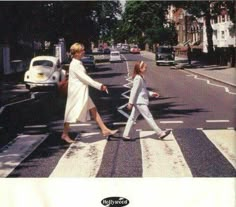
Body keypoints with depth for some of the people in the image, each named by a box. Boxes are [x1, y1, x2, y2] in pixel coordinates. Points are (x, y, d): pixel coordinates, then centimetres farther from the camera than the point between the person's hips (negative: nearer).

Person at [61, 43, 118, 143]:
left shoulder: (78, 63, 11)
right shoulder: (74, 64, -18)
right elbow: (85, 78, -22)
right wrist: (99, 86, -20)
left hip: (83, 92, 10)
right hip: (76, 92, -10)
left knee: (93, 110, 8)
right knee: (72, 113, 2)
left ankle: (105, 130, 10)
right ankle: (65, 134, 16)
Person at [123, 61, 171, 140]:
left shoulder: (140, 78, 14)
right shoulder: (138, 78, -17)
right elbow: (134, 90, -19)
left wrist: (151, 93, 17)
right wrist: (131, 102, -19)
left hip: (138, 102, 10)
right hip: (140, 102, -10)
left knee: (132, 118, 10)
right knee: (149, 117, -5)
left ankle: (126, 135, 13)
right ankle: (160, 133, 0)